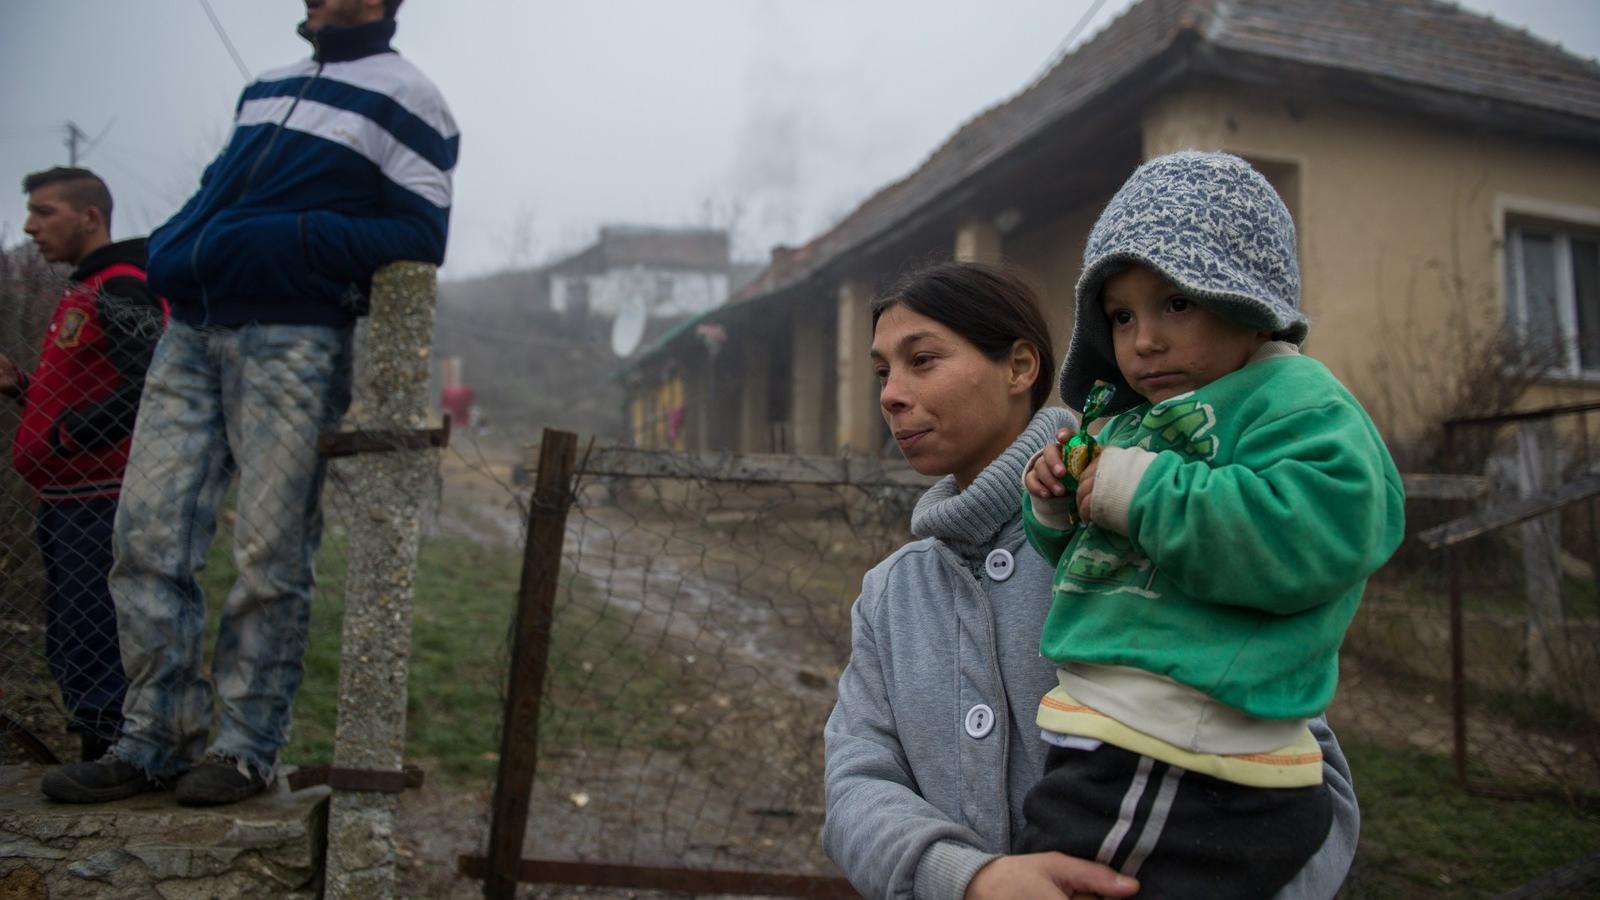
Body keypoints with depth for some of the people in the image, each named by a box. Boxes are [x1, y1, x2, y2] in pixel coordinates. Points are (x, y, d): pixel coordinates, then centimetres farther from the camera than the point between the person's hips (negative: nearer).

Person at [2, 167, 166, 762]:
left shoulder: (119, 292, -12)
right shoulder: (84, 294, 20)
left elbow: (153, 388, -24)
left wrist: (65, 434, -17)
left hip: (99, 504, -10)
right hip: (69, 501, 10)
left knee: (93, 653, -8)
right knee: (70, 653, 14)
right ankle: (100, 768, 23)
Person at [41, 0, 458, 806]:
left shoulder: (404, 99, 1)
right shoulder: (267, 87, 24)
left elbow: (421, 241, -8)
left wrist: (302, 239, -17)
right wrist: (177, 244, 11)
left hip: (292, 341, -7)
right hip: (191, 333, 7)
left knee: (269, 558, -5)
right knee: (148, 536, 2)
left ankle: (246, 749, 6)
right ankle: (156, 740, 11)